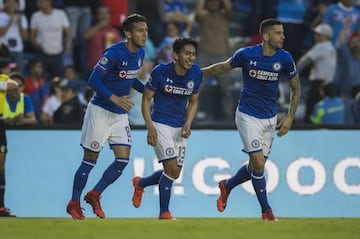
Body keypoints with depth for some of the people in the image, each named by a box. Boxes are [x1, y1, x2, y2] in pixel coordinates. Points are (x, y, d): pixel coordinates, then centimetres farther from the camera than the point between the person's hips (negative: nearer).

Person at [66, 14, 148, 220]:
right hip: (100, 111, -7)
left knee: (123, 160, -2)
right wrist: (114, 98, -29)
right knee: (90, 160, 0)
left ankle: (94, 195, 15)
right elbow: (93, 80, -21)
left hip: (121, 114, 7)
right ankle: (74, 204, 13)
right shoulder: (114, 53, -20)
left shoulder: (140, 53, 4)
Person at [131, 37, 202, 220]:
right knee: (172, 168, -16)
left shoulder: (195, 74, -2)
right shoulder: (160, 72, -14)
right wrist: (150, 127, -16)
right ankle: (164, 212, -1)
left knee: (174, 174, 7)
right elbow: (146, 99, -6)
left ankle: (140, 183, 35)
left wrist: (188, 124, -4)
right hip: (160, 124, -5)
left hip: (179, 128, 5)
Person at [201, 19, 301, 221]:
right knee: (259, 164, -13)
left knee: (256, 167, 9)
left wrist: (290, 117, -3)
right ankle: (267, 212, 1)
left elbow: (296, 89, 5)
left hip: (270, 118, 3)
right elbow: (223, 67, 7)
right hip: (248, 117, -3)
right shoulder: (246, 54, -13)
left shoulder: (285, 59, -7)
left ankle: (227, 186, 38)